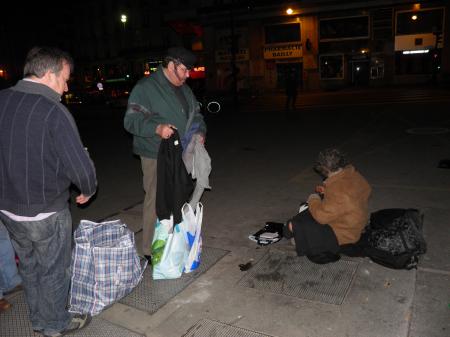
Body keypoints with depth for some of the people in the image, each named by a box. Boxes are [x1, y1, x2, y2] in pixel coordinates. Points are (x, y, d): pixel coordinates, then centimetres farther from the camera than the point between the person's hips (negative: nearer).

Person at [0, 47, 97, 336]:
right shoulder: (53, 111, -23)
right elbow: (81, 166, -24)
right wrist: (88, 190, -3)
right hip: (45, 214, -7)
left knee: (29, 266, 24)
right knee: (54, 270, 14)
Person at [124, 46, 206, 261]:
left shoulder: (184, 89, 16)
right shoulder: (146, 87, -9)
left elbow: (196, 114, 26)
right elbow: (131, 120, -15)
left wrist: (200, 131, 6)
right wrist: (157, 128, -30)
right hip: (156, 156, -8)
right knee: (156, 201, -5)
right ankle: (150, 250, 9)